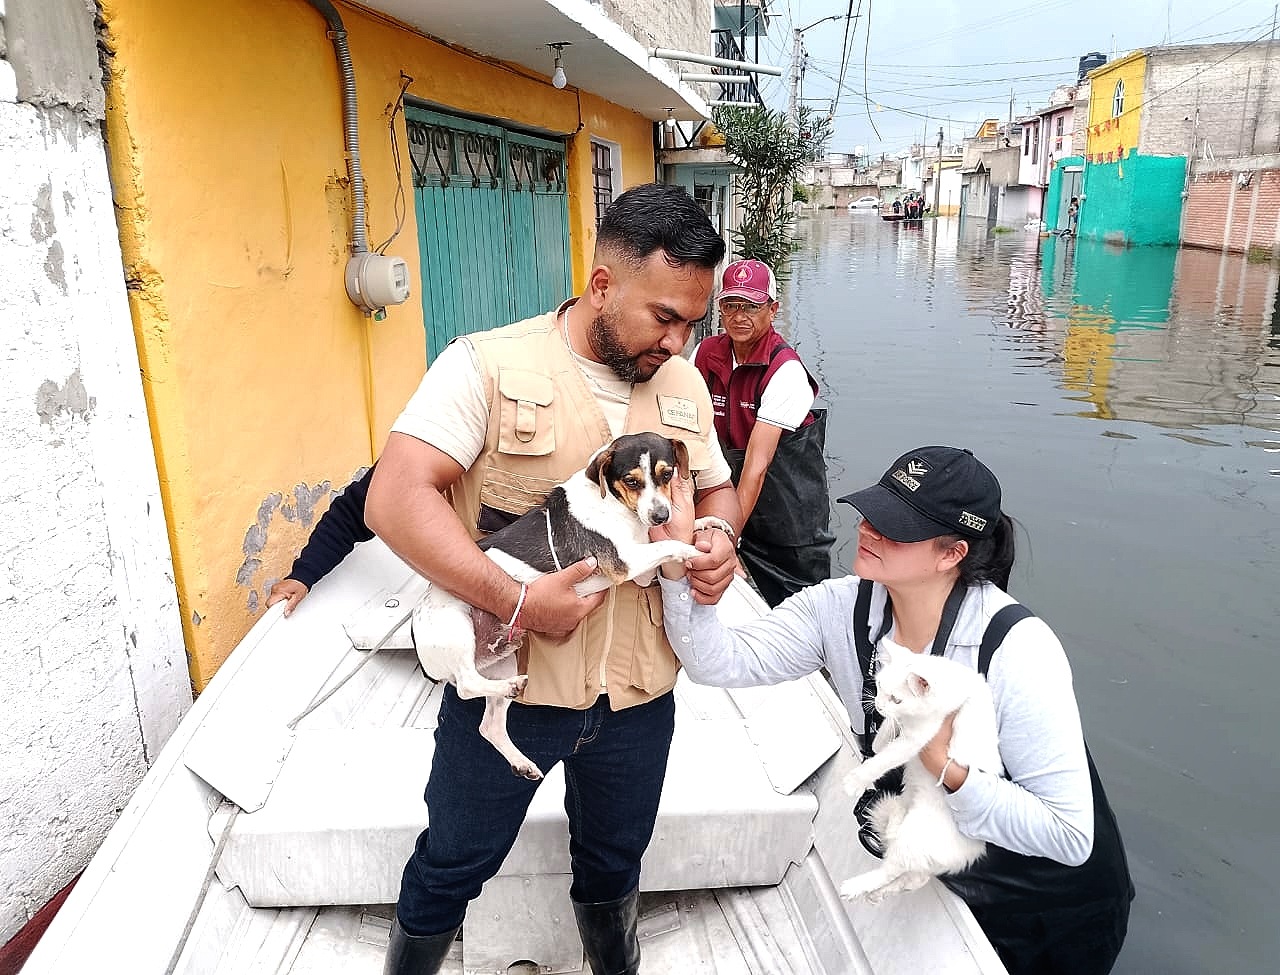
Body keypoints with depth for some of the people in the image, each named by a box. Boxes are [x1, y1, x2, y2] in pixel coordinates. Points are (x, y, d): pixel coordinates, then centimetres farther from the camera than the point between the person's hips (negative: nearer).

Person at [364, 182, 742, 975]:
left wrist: (719, 540, -7)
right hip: (507, 681, -4)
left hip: (639, 693, 4)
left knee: (615, 865, 25)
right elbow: (396, 499, -22)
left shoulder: (685, 385, 3)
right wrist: (516, 602, -28)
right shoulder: (489, 366, -15)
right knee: (451, 869, 17)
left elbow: (717, 489, 17)